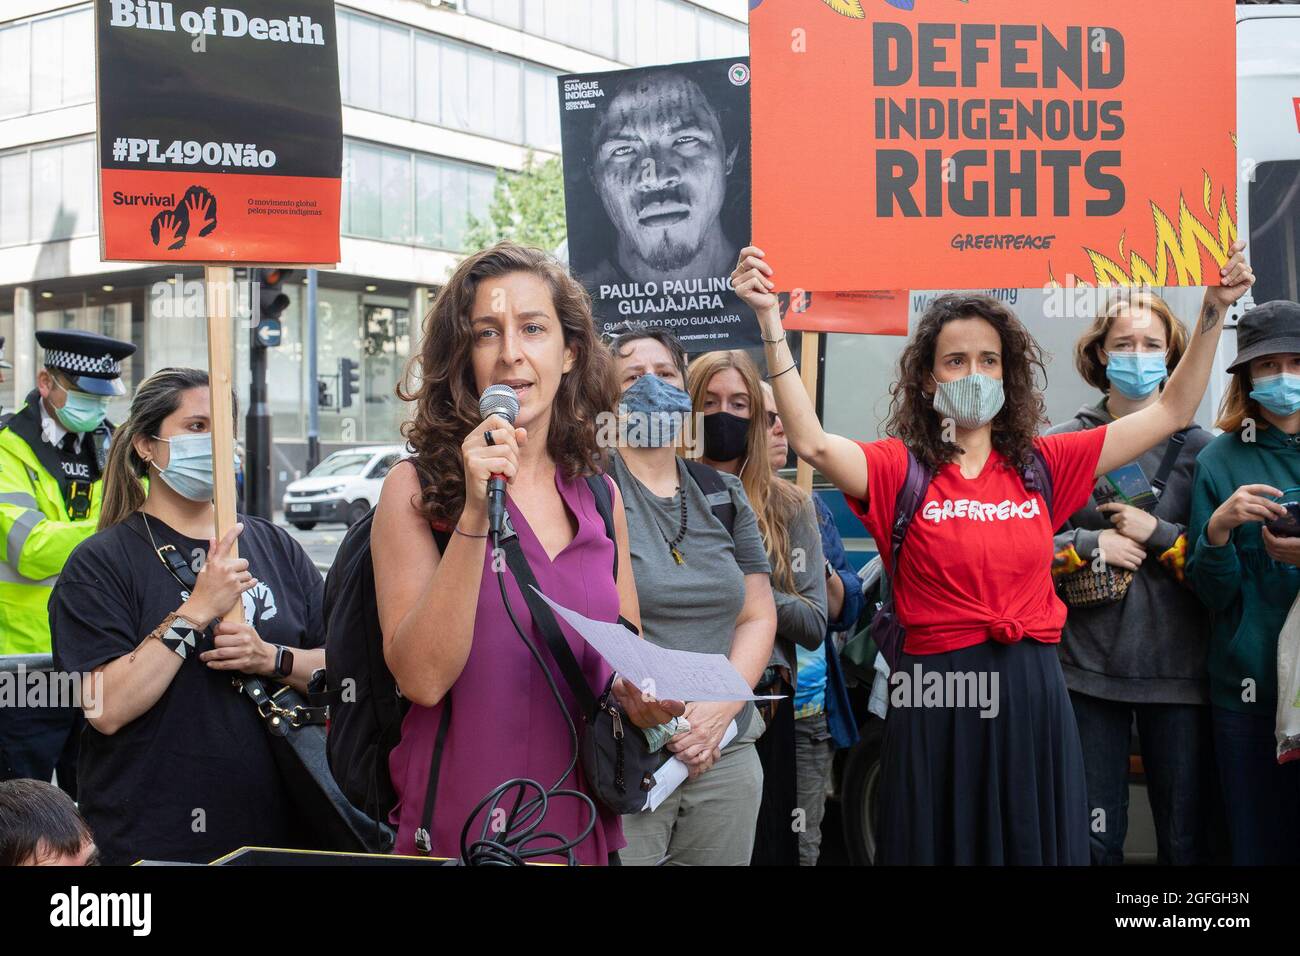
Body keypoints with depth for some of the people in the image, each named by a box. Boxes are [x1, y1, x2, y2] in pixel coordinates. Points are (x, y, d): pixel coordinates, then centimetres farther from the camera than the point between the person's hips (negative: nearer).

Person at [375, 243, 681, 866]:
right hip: (459, 833, -4)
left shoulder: (599, 497, 4)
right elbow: (421, 678, -18)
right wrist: (476, 514, -24)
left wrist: (642, 697, -8)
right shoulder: (415, 489, -8)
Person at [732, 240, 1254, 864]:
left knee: (1036, 844, 12)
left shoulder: (1041, 464, 7)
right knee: (942, 845, 8)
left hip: (1033, 695, 3)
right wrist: (771, 322, -26)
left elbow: (1170, 414, 10)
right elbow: (811, 443, -21)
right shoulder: (900, 468, -2)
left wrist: (1213, 313, 4)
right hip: (937, 696, -3)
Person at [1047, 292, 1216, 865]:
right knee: (1092, 840, 7)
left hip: (1178, 667, 1)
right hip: (1090, 666, 0)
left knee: (1186, 839, 8)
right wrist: (1091, 545, -10)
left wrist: (1158, 534, -9)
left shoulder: (1199, 448, 5)